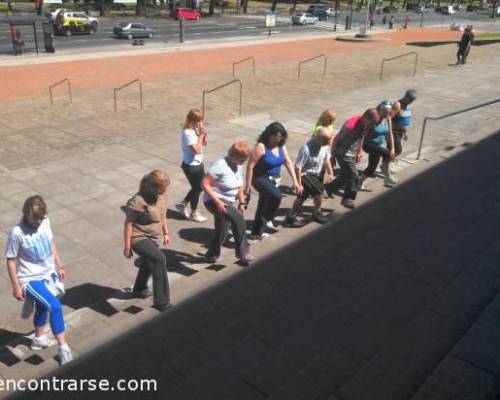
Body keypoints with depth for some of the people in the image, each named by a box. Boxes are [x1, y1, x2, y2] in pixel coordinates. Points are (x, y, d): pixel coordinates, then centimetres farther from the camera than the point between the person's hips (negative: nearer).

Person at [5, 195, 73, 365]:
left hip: (48, 274, 6)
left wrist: (59, 265, 14)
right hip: (30, 279, -6)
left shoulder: (45, 221, -8)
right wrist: (16, 285, -10)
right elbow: (11, 261, -14)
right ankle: (62, 346, -5)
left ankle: (39, 339, 50)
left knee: (42, 307, 25)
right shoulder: (17, 233, -24)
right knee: (55, 306, -20)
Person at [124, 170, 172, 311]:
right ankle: (161, 301, -21)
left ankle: (139, 290, 58)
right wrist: (127, 246, -17)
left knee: (148, 265, 26)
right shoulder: (138, 201, -26)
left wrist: (166, 233, 19)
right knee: (160, 259, -30)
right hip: (139, 238, -8)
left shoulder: (160, 196, -4)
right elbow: (128, 224, -20)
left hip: (154, 238, 8)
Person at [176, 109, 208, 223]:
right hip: (191, 166, -9)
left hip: (198, 163, 9)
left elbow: (204, 143, 13)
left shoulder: (196, 129, 3)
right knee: (197, 188, 7)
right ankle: (194, 213, 26)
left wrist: (204, 135, -6)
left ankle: (182, 204, 34)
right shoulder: (187, 133, -24)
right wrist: (200, 135, -22)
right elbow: (196, 150, -28)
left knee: (199, 187, 19)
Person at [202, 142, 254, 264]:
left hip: (228, 202, 9)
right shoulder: (220, 165, -22)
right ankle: (242, 252, -18)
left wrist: (241, 202, 12)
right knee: (238, 218, -29)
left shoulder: (238, 166, 3)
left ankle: (212, 255, 39)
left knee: (221, 232, 17)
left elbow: (239, 185, 17)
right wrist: (217, 201, -27)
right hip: (214, 201, -9)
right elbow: (204, 184, -23)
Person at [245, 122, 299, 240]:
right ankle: (267, 220, -4)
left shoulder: (281, 146, 1)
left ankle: (256, 232, 31)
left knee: (263, 206, 16)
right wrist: (248, 185, -19)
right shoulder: (261, 147, -19)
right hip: (260, 178, -7)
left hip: (274, 180, 7)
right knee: (277, 196, -29)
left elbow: (288, 163, 6)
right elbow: (250, 166, -19)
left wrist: (295, 181, 0)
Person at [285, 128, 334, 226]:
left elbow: (326, 159, 9)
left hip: (314, 174, 8)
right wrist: (299, 184, -23)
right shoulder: (306, 149, -33)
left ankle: (291, 216, 31)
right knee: (319, 191, -14)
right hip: (305, 175, -8)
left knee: (302, 196, 16)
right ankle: (317, 213, 10)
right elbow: (297, 167, -27)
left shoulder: (325, 145, -11)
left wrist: (330, 172, 8)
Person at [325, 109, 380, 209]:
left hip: (352, 154, 8)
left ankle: (327, 189, 35)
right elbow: (336, 140, -20)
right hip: (343, 153, -8)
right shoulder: (350, 125, -28)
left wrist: (359, 152, 20)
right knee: (354, 177, -8)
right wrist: (332, 156, -13)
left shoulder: (366, 125, -4)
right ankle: (348, 200, 9)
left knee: (345, 176, 17)